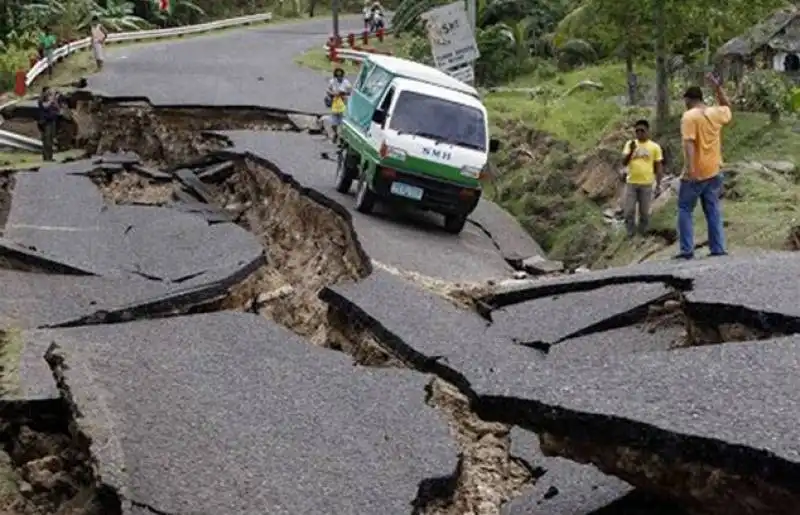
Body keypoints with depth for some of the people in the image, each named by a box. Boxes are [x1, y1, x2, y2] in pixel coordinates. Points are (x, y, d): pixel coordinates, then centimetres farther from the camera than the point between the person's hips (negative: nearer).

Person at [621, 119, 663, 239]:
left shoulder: (655, 146, -1)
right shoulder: (630, 144, 1)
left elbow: (658, 166, 4)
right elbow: (624, 162, -6)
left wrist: (658, 183, 1)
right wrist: (631, 151, -23)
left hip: (646, 184, -1)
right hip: (631, 183, 1)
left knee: (644, 211, 6)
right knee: (628, 211, 2)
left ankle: (643, 234, 20)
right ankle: (630, 233, 16)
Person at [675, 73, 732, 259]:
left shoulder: (689, 116, -12)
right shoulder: (716, 113, 6)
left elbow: (689, 142, -22)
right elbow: (727, 106, 30)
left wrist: (689, 167, -29)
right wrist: (717, 86, 26)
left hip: (695, 173, -5)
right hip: (713, 172, 5)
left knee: (685, 210, 3)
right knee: (714, 212, 9)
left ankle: (687, 250, -3)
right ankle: (718, 249, 7)